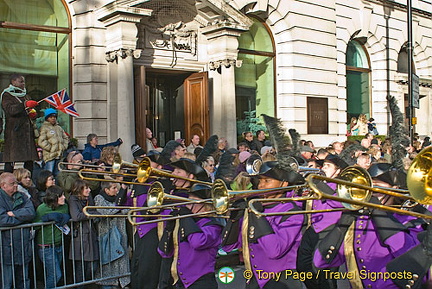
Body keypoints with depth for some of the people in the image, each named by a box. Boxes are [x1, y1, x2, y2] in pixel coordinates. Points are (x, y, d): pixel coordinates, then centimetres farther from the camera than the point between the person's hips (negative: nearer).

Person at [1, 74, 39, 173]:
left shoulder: (25, 95, 21)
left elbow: (31, 110, 29)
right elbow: (11, 110, -16)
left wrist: (33, 113, 6)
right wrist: (25, 105, -26)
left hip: (27, 130, 6)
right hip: (13, 130, -6)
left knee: (29, 159, 2)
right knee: (10, 159, -11)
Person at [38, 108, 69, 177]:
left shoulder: (59, 128, 18)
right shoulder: (44, 128, -4)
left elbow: (65, 138, 23)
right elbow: (41, 141, -12)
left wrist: (63, 147, 7)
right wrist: (50, 148, -13)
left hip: (59, 155, 7)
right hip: (50, 155, -7)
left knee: (57, 174, 12)